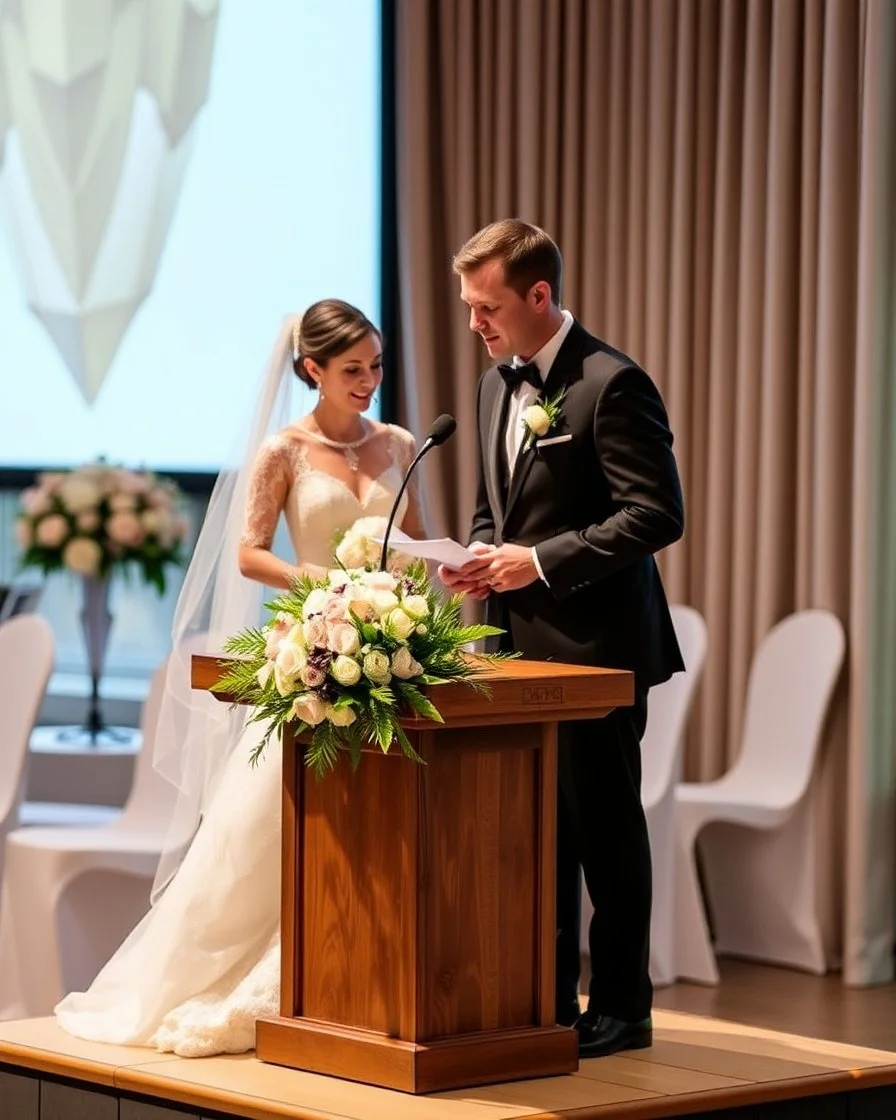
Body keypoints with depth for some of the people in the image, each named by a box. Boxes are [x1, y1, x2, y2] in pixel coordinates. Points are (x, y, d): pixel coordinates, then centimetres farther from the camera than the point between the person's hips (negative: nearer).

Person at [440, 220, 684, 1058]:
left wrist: (541, 562, -20)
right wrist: (481, 557, 1)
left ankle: (621, 1007, 11)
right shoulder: (496, 384, 12)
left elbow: (659, 513, -19)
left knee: (603, 826, 0)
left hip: (595, 644, -8)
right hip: (523, 643, 8)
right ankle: (548, 1001, 20)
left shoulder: (611, 384, -14)